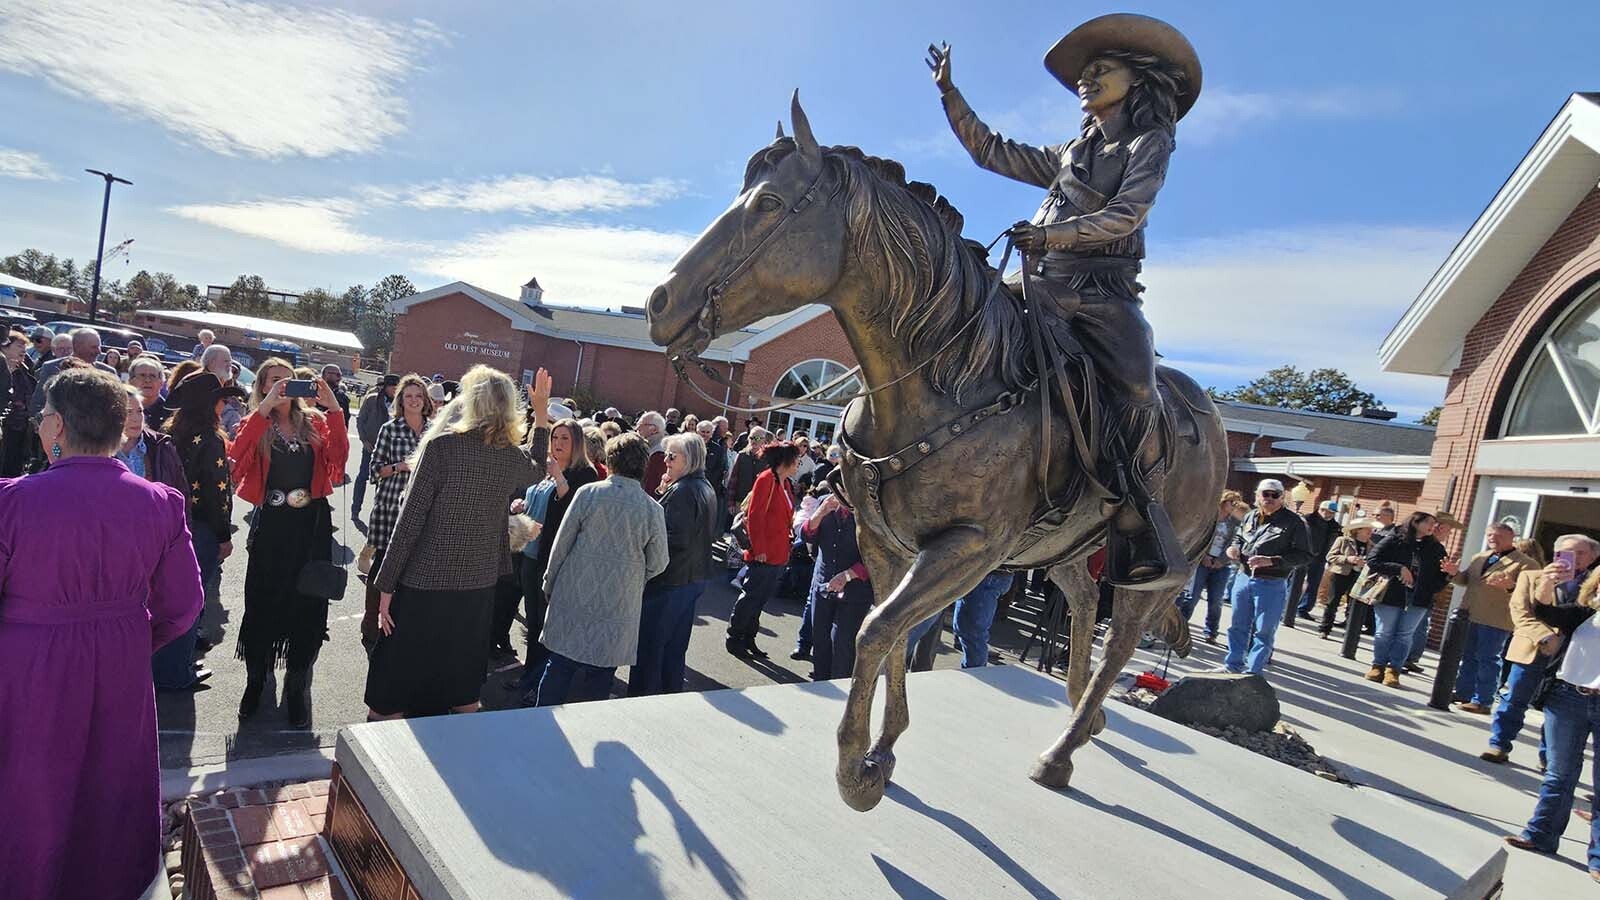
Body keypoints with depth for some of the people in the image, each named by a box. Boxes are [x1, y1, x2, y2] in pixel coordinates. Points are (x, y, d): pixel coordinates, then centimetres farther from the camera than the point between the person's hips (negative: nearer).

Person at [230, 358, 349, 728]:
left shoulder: (315, 421, 8)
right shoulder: (255, 424, 3)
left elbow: (338, 458, -9)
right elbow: (236, 457, -18)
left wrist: (333, 408, -16)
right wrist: (264, 409, -23)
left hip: (313, 523, 2)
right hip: (272, 523, -1)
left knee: (308, 604, 7)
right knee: (263, 602, 6)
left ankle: (297, 689, 21)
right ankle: (255, 680, 28)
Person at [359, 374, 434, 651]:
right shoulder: (389, 429, -1)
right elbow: (375, 469, 0)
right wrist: (400, 466, -14)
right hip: (389, 506, -3)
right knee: (381, 565, 1)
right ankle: (370, 627, 14)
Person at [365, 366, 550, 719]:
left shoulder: (442, 445, -14)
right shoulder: (512, 456, -1)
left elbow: (410, 519, -14)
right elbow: (535, 469, 25)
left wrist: (386, 585, -7)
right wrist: (541, 412, 26)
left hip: (423, 584, -4)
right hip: (478, 586, 4)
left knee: (392, 693, 11)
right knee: (463, 694, 20)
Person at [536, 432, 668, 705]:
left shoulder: (588, 493, -9)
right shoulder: (653, 509, -7)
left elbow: (561, 544, -4)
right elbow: (658, 564, -1)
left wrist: (550, 584, 10)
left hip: (573, 600, 0)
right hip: (618, 610, 0)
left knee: (559, 668, 12)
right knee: (599, 679, 12)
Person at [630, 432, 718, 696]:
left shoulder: (680, 491, -18)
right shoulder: (706, 489, 10)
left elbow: (675, 538, -25)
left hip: (670, 579, -9)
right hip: (696, 577, 9)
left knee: (650, 645, 3)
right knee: (675, 646, 19)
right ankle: (671, 695, 28)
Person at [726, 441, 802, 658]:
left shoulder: (783, 483, 14)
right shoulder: (766, 479, -14)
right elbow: (754, 516, -17)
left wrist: (788, 542, 13)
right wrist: (758, 549, -18)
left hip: (779, 554, 9)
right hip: (763, 555, -9)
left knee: (762, 597, 15)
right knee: (751, 597, 2)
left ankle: (748, 639, 25)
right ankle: (734, 638, 16)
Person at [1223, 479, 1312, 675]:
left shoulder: (1294, 522, -9)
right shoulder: (1250, 517, 8)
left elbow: (1304, 555, -12)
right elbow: (1238, 537, 26)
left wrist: (1271, 561, -21)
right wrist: (1234, 548, 2)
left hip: (1272, 585, -6)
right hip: (1243, 578, 6)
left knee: (1264, 631, 2)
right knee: (1238, 626, 15)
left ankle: (1253, 672, 10)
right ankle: (1233, 665, 28)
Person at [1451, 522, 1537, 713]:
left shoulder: (1525, 564, -5)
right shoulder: (1479, 558, 15)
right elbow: (1465, 580, 17)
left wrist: (1511, 586, -33)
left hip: (1495, 620, -7)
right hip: (1469, 616, 7)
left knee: (1487, 659, -2)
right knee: (1467, 656, 14)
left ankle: (1482, 701, 4)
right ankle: (1464, 693, 24)